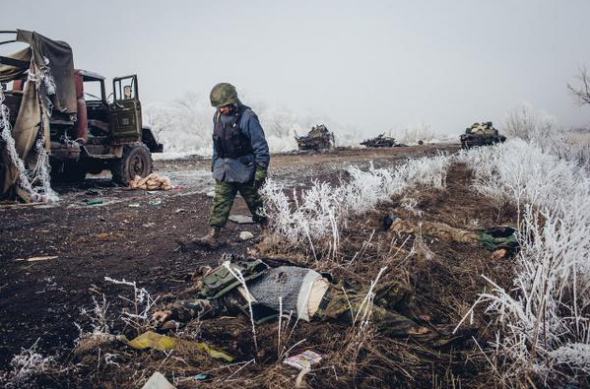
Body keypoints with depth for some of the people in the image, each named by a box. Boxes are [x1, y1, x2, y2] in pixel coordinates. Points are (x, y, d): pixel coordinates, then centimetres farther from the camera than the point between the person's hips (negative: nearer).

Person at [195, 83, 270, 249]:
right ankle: (212, 237, 2)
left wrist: (261, 170, -16)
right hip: (224, 171, 5)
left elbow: (261, 146, -15)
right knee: (220, 202, 1)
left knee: (255, 202, 8)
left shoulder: (247, 117, -16)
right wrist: (214, 163, 16)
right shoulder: (218, 117, 5)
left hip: (244, 171, -5)